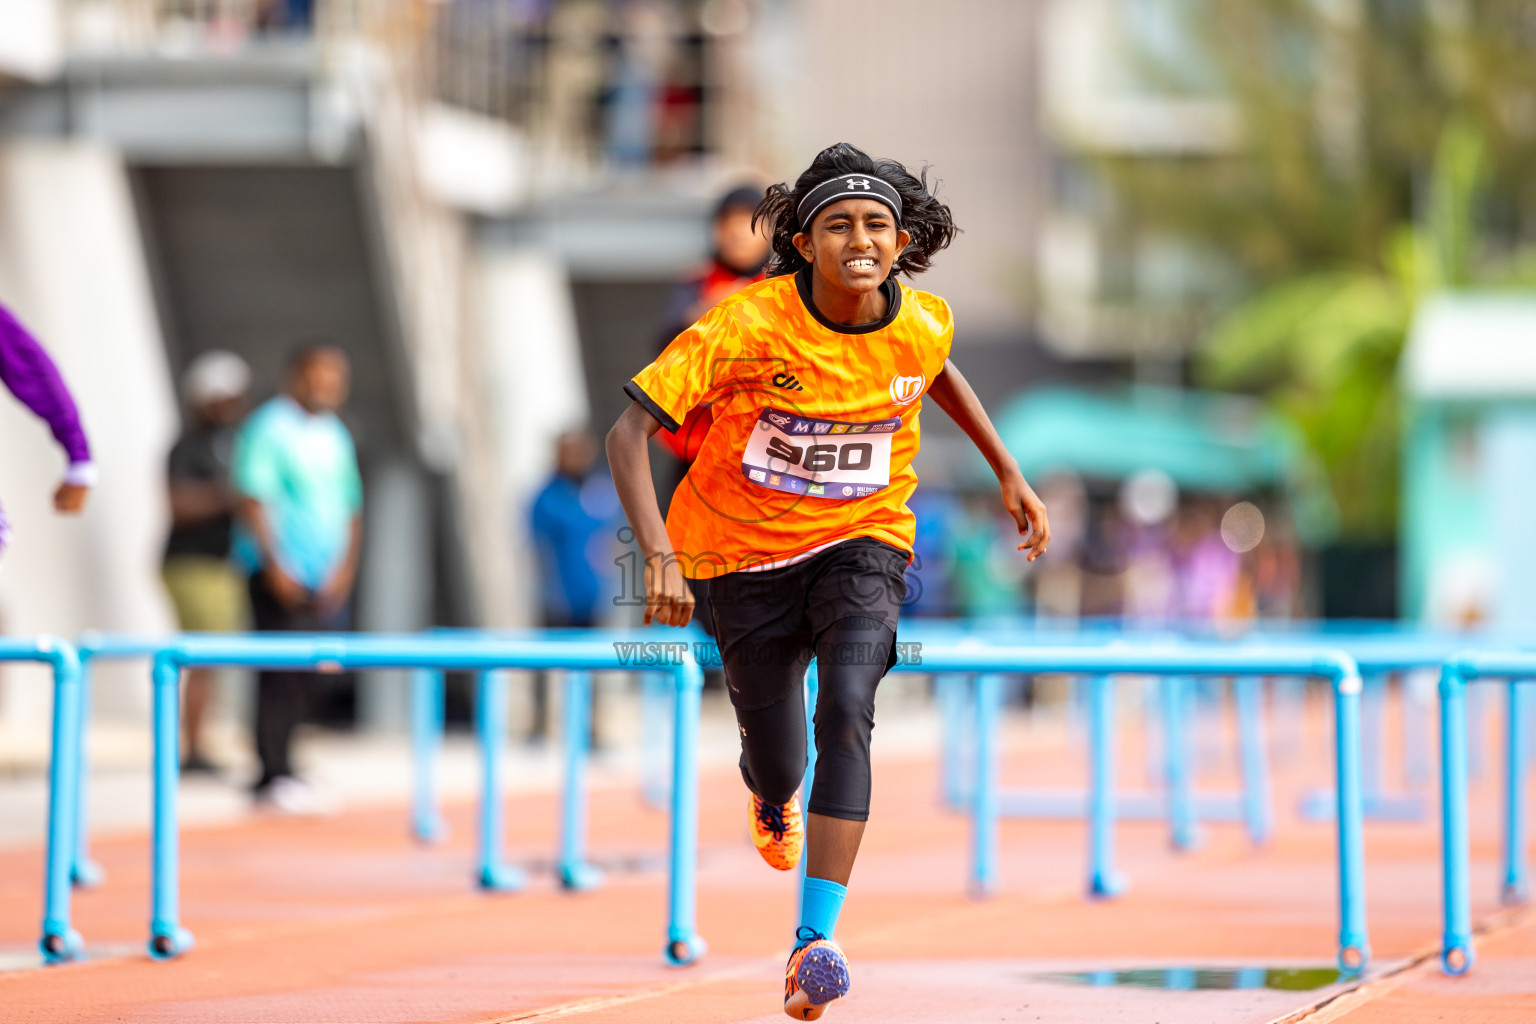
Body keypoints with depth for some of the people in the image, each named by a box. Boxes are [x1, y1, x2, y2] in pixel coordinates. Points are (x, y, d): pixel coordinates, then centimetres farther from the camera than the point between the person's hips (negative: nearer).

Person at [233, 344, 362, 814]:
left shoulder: (335, 435, 16)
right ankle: (273, 777, -8)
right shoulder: (269, 428, -7)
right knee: (279, 674, -9)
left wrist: (344, 568, 4)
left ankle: (281, 776, 12)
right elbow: (252, 501, -13)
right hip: (281, 577, -7)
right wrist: (274, 565, -19)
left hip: (324, 582, 7)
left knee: (300, 681, 7)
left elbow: (350, 507, 18)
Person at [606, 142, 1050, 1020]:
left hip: (862, 542, 1)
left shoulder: (923, 324, -12)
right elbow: (630, 433, -25)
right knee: (776, 752, 10)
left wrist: (1009, 472, 16)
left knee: (846, 713, -26)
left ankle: (815, 943, -28)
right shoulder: (749, 325, -24)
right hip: (748, 551, -1)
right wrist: (660, 556, -37)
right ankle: (772, 797, 53)